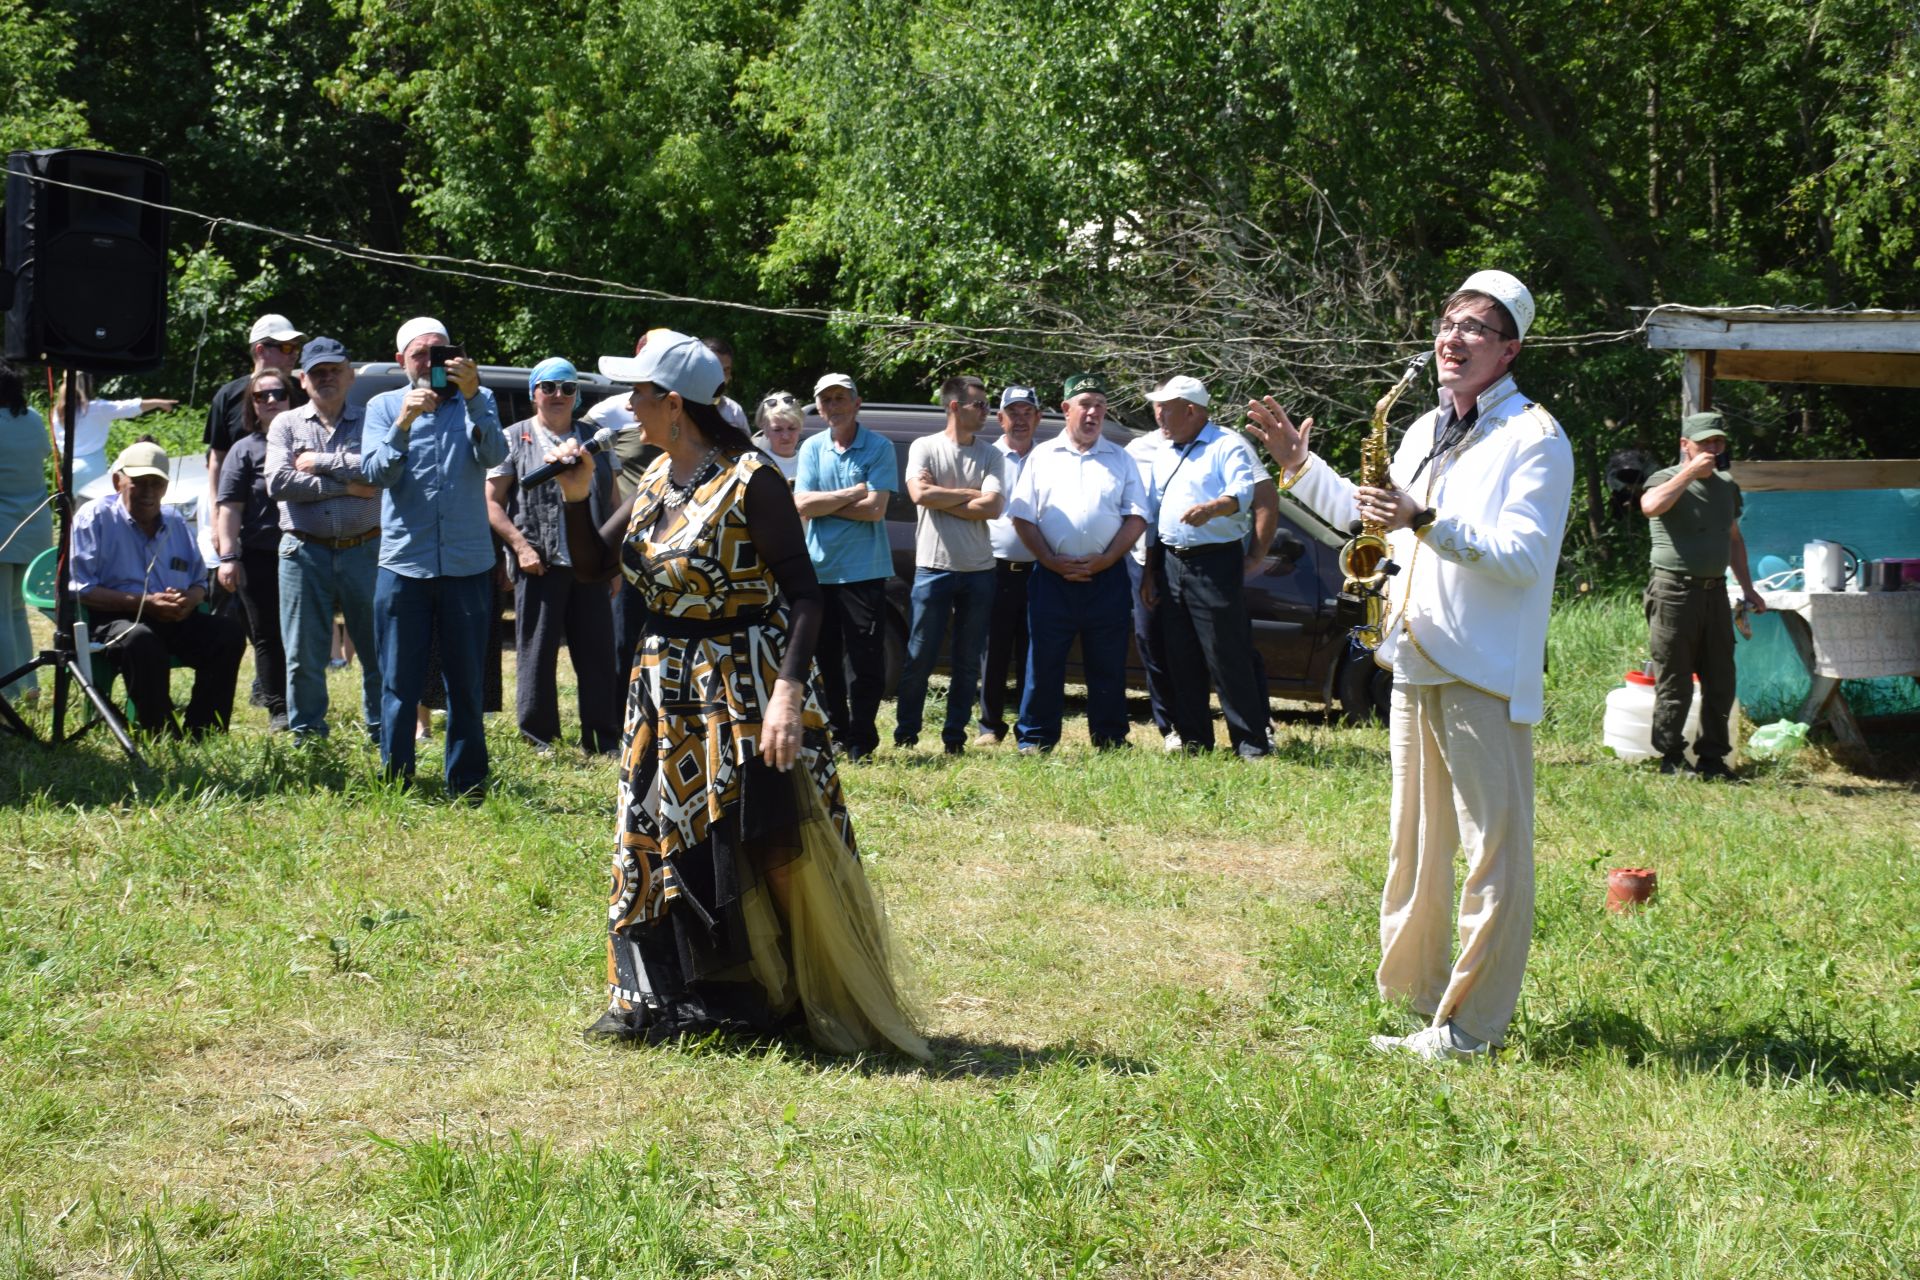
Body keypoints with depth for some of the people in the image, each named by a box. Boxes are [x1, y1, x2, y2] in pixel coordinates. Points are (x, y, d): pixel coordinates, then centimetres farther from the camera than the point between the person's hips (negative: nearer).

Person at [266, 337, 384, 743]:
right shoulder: (286, 424, 10)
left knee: (378, 650, 2)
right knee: (304, 656, 3)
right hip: (304, 553, 1)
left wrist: (321, 462, -9)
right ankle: (306, 736, 14)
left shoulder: (370, 422, 8)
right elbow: (277, 483, -6)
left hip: (364, 552, 0)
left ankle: (382, 735, 12)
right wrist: (345, 486, -8)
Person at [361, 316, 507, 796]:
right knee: (399, 685, 3)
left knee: (467, 685, 5)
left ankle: (467, 787, 13)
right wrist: (403, 423, -21)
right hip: (403, 565, 0)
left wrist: (471, 397, -24)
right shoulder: (383, 406, 8)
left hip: (468, 565, 0)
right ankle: (395, 784, 10)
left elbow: (494, 455, -11)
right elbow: (376, 473, -6)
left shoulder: (476, 401, 7)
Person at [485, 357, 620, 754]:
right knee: (537, 653, 1)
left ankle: (604, 740, 11)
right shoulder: (515, 439, 3)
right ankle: (539, 740, 9)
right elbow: (492, 503, -1)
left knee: (597, 654, 5)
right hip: (539, 566, -3)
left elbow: (613, 503, 18)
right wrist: (521, 547, -12)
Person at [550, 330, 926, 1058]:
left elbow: (803, 592, -18)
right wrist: (577, 499, -4)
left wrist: (788, 690, -29)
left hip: (746, 689, -8)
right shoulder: (657, 479, 8)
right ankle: (664, 999, 24)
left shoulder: (748, 482, -15)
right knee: (663, 847, 11)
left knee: (773, 851, -5)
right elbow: (594, 566, 14)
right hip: (667, 690, 8)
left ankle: (806, 1004, 8)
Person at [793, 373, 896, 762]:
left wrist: (824, 504, -8)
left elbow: (875, 509, -12)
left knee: (865, 663, -3)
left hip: (864, 570, -4)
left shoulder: (879, 448, -3)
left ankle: (860, 741, 6)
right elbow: (802, 505, -3)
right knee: (824, 659, 8)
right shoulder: (812, 448, 8)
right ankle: (834, 735, 18)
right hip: (820, 569, 4)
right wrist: (853, 493, -10)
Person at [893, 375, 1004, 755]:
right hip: (934, 567, -3)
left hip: (978, 570, 3)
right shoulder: (924, 448, -1)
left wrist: (941, 500, -10)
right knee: (920, 657, 0)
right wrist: (969, 494, -8)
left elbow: (991, 507, -8)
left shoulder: (989, 454, 6)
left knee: (968, 662, 7)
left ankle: (955, 736, 15)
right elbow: (921, 495, -17)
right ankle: (905, 735, 9)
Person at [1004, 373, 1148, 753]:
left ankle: (1110, 740, 11)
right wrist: (1050, 560, -7)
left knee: (1108, 665, 3)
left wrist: (1106, 559, -8)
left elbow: (1136, 517, 6)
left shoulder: (1120, 459, 12)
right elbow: (1022, 517, 5)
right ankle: (1034, 739, 5)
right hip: (1052, 577, -1)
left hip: (1106, 576, 1)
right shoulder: (1042, 457, 10)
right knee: (1044, 661, -1)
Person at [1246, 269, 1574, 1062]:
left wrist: (1426, 524, -26)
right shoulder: (1425, 431, 17)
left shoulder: (1534, 438, -8)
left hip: (1486, 671, -8)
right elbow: (1368, 518, 29)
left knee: (1495, 849, -5)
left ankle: (1473, 1024, -3)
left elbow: (1523, 556, -18)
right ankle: (1414, 993, 24)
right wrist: (1299, 465, 21)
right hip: (1415, 663, 8)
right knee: (1415, 843, 14)